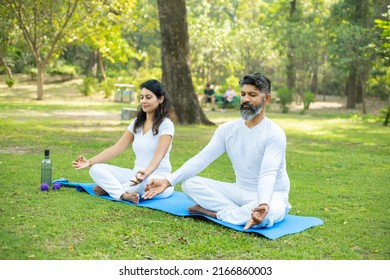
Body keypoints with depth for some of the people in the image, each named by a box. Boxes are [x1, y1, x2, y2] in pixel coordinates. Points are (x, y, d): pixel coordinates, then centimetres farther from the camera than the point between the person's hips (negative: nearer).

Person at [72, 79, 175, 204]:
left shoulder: (166, 125, -8)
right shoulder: (137, 123, 11)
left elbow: (158, 156, -22)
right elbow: (117, 148, 5)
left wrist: (146, 173, -43)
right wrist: (89, 162, -7)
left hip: (158, 179, -6)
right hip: (137, 175, 6)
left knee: (145, 183, -42)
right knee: (96, 169, -10)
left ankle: (109, 188, -16)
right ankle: (124, 194, -33)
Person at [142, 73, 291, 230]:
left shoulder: (274, 134, -17)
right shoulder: (227, 129, 0)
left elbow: (268, 174, -30)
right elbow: (202, 158, -7)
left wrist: (263, 205, -51)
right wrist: (168, 181, -20)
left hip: (270, 196, -5)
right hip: (240, 192, 5)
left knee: (270, 212, -42)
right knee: (189, 183, -10)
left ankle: (214, 212, -20)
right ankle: (245, 213, -19)